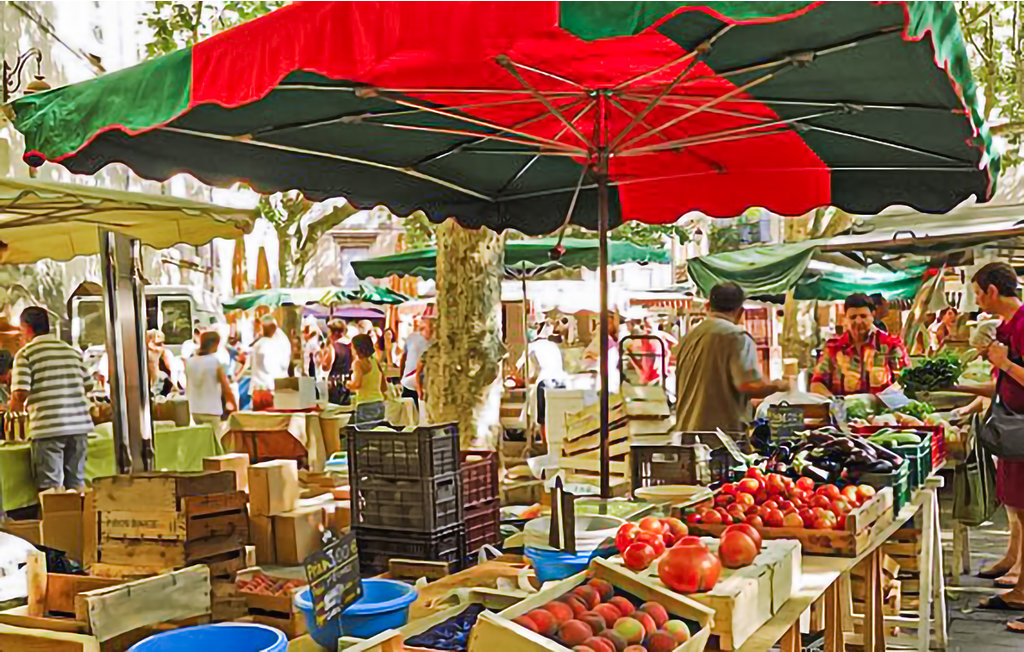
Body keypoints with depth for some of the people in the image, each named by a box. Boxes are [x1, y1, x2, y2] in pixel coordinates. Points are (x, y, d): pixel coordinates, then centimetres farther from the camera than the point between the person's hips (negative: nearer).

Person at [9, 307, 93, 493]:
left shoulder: (25, 354, -2)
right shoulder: (73, 351, 13)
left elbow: (21, 392, -12)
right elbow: (88, 384, 15)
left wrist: (15, 405, 9)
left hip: (47, 427, -5)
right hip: (79, 425, 5)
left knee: (50, 487, 1)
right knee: (77, 483, 12)